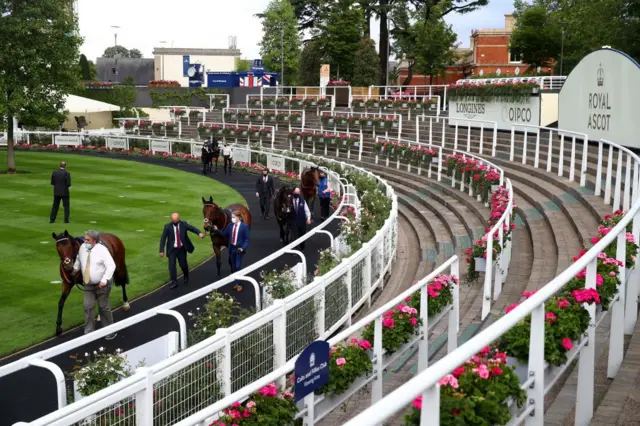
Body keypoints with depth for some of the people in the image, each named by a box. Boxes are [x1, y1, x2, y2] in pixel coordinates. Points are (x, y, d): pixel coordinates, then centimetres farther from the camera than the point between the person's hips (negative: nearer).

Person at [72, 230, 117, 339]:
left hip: (102, 284, -5)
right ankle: (89, 331, 11)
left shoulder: (102, 250, -19)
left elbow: (111, 266, -23)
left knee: (104, 307, 6)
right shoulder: (82, 247, -3)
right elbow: (78, 259, 22)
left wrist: (104, 280, -28)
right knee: (87, 306, -1)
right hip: (88, 285, 5)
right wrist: (76, 268, 13)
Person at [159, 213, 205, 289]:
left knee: (183, 264, 11)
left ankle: (186, 277, 40)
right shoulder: (168, 226, -13)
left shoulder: (183, 224, -8)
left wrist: (199, 233, -29)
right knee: (172, 265, -9)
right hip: (172, 249, -1)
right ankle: (174, 282, 0)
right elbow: (163, 238, -10)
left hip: (182, 249, 1)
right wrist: (162, 250, -15)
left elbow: (193, 228, -6)